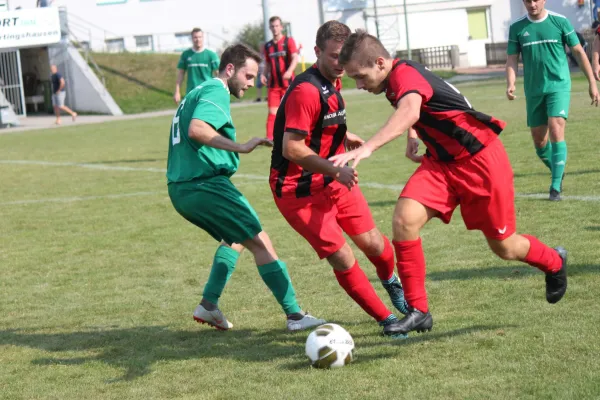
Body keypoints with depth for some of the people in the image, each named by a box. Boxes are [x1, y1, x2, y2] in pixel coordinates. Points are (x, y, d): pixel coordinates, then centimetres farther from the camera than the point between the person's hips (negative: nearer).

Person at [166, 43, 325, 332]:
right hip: (204, 184, -10)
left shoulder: (196, 92, 22)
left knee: (237, 238, 25)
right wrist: (240, 147, -30)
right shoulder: (215, 90, -9)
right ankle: (295, 315, -6)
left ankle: (209, 305, 16)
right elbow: (196, 129, -26)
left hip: (179, 189, 10)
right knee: (260, 242, -5)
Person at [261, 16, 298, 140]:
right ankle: (269, 138, -13)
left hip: (288, 83, -3)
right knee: (272, 111, -7)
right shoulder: (268, 46, 12)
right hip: (273, 84, 3)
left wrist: (289, 71, -30)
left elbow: (295, 58, -11)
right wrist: (264, 75, 0)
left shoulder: (289, 41, -1)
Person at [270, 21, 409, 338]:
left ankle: (392, 282, 39)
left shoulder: (332, 83, 6)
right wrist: (336, 171, -31)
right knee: (342, 259, -10)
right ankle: (386, 320, 4)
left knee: (372, 243, 6)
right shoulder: (306, 91, -24)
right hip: (298, 189, -8)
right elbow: (292, 148, -28)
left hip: (332, 180, 8)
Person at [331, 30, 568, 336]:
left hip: (480, 162, -8)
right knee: (404, 219, -17)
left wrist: (366, 148, -62)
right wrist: (412, 136, 10)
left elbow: (409, 111, -50)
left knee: (504, 247, 6)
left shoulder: (405, 74, -25)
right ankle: (418, 311, -10)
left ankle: (554, 262, 40)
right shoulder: (396, 81, 3)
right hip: (442, 162, 8)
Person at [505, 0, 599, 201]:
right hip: (533, 91, 3)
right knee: (539, 140, 7)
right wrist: (510, 84, -15)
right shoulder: (517, 28, 2)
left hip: (559, 86, -3)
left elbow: (579, 52, 3)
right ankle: (558, 172, 34)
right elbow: (512, 59, 4)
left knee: (556, 131, -18)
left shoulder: (560, 21, -3)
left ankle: (556, 187, -15)